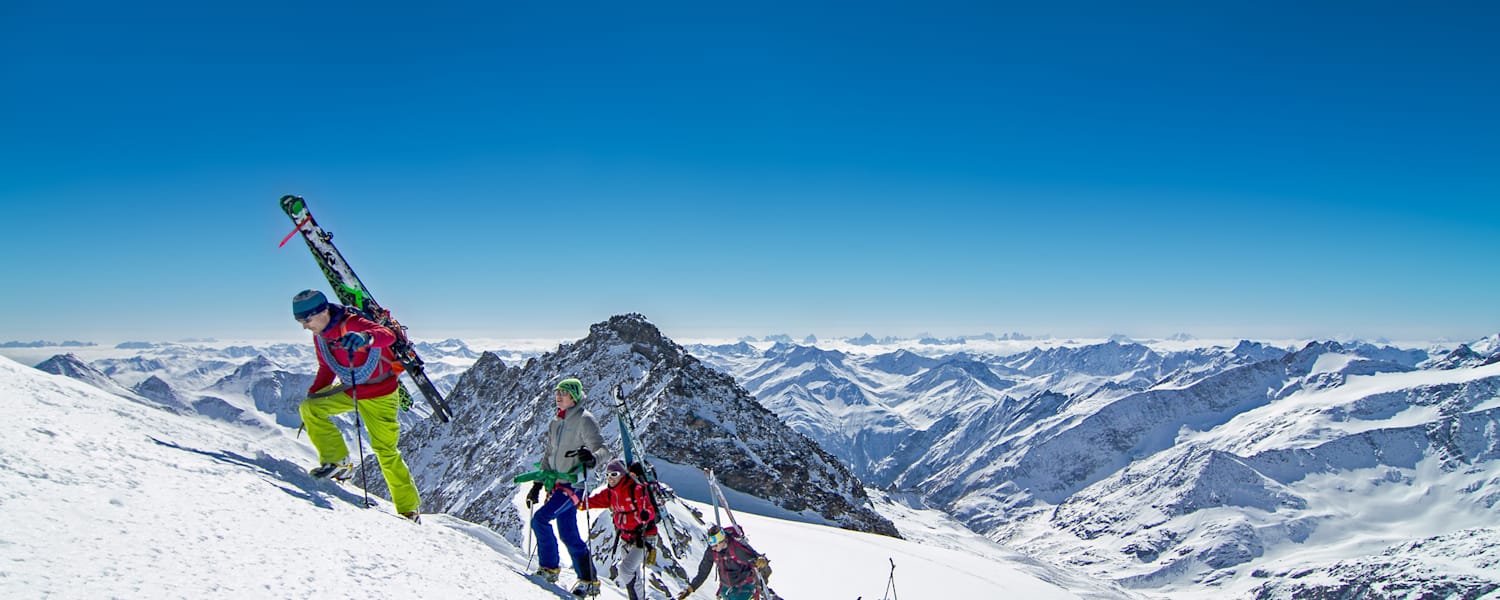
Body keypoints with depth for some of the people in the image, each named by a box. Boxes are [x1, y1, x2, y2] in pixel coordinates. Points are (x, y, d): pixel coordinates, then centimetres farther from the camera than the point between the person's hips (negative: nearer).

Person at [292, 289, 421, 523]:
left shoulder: (352, 324, -25)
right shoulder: (320, 336, 1)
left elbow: (388, 336, -43)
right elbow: (326, 369, 18)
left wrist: (364, 338, -62)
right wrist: (313, 394, 10)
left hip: (379, 394, -7)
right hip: (349, 390, 7)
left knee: (386, 451, -5)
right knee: (309, 407, -11)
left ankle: (409, 510, 5)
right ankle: (338, 462, -1)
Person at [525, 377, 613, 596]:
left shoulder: (584, 420, -9)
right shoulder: (555, 424, 15)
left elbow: (603, 450, -16)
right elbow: (547, 456, 21)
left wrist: (592, 457, -39)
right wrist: (537, 485, 17)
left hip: (572, 482, -8)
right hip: (556, 483, 8)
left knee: (540, 518, -17)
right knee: (569, 535, 6)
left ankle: (549, 567, -3)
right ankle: (589, 580, 12)